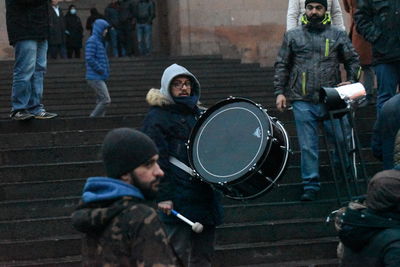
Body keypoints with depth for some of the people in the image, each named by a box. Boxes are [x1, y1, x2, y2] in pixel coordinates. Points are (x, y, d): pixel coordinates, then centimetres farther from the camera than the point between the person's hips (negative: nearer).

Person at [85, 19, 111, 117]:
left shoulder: (99, 41, 18)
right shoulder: (92, 41, -12)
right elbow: (89, 58, -21)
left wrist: (105, 71, 13)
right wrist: (100, 70, -16)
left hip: (100, 78, 10)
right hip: (95, 78, -10)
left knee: (101, 102, 9)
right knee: (106, 100, -13)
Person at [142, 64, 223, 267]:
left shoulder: (197, 113, 17)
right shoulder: (157, 117, -4)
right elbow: (156, 160, -12)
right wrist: (163, 196, -19)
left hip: (204, 194, 7)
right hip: (178, 198, -7)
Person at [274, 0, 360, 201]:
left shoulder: (338, 35, 10)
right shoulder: (292, 36, 11)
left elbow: (353, 60, 13)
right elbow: (281, 66, 12)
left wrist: (351, 82, -4)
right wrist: (279, 92, 3)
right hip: (303, 102, 0)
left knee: (343, 139, 3)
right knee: (308, 146, 0)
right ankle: (310, 185, 8)